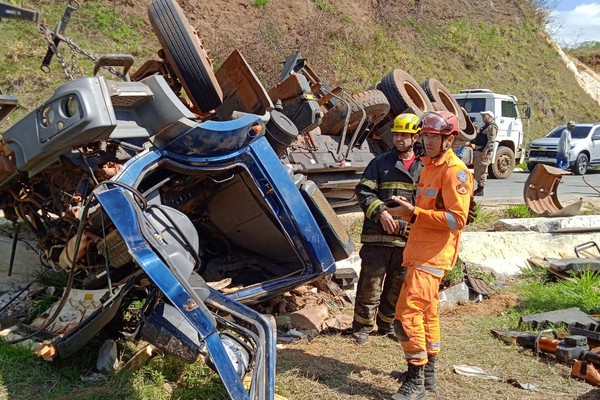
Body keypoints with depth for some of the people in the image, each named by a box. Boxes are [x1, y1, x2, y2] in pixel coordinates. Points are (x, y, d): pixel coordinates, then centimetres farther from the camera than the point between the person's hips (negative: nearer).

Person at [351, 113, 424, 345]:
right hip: (378, 236, -2)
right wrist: (380, 212, -16)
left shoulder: (423, 167, 9)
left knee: (397, 286, 14)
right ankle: (362, 327, 13)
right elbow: (363, 191, -2)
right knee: (370, 284, -1)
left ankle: (387, 324, 30)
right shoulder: (381, 163, 4)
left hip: (407, 238, 3)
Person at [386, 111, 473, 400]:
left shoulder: (454, 171, -14)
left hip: (432, 256, -10)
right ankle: (427, 373, 32)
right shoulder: (428, 166, 16)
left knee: (408, 312, -15)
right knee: (427, 311, 18)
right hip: (420, 251, 10)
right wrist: (406, 210, 4)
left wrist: (414, 212, -22)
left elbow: (457, 219, -22)